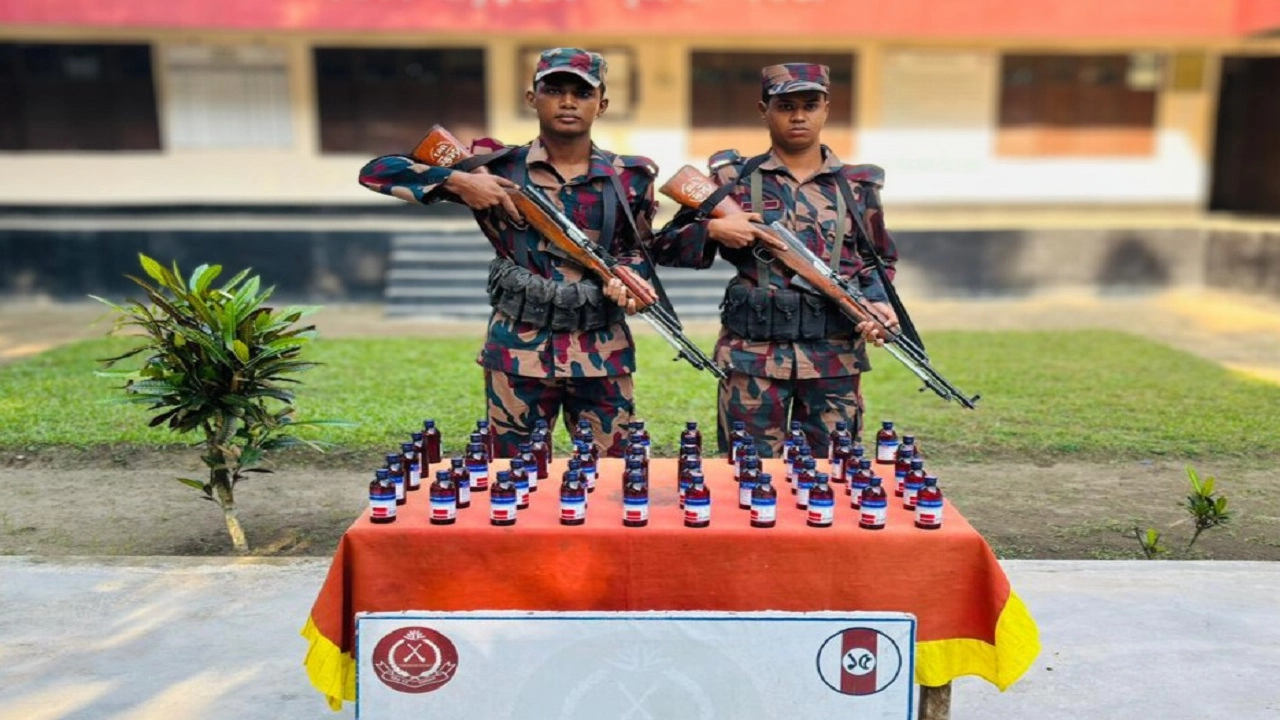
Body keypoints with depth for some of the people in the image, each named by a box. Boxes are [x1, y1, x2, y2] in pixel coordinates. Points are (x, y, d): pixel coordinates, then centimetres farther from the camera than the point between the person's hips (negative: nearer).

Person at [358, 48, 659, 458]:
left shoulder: (629, 178, 3)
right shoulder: (498, 166, -2)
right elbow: (377, 172, -2)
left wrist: (628, 276, -6)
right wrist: (458, 181, -16)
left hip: (602, 355, 2)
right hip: (518, 351, -1)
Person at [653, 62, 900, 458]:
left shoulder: (857, 185, 8)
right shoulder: (734, 179, 3)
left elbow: (878, 261, 17)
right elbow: (664, 247, 5)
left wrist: (878, 302, -2)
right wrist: (713, 229, -13)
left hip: (836, 356, 2)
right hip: (752, 354, -2)